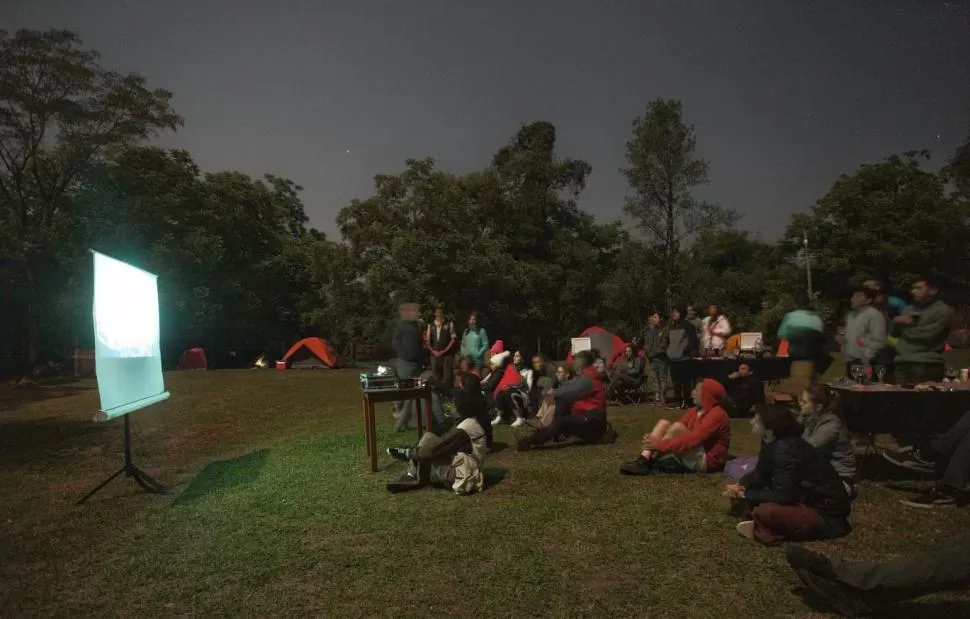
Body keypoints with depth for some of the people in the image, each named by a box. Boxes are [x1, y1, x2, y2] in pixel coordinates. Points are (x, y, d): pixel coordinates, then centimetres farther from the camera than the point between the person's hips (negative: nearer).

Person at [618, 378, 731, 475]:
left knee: (677, 428, -27)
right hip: (693, 456, 9)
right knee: (663, 423, -6)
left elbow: (692, 440, -29)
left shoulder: (717, 415, -18)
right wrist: (653, 438, -13)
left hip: (706, 461, -9)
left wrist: (660, 444, -31)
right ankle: (642, 461, -23)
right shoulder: (695, 411, 10)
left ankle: (647, 463, -22)